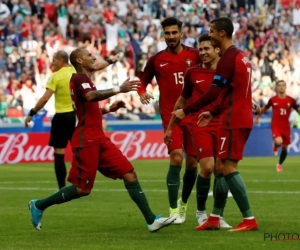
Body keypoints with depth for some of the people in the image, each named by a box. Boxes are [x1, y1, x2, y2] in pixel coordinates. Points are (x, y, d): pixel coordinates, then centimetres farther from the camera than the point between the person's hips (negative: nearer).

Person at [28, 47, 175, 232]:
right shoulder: (79, 78, -10)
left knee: (129, 174, -1)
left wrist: (109, 109, 17)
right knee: (83, 189, -4)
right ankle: (39, 206, 13)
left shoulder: (84, 80, 20)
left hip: (99, 140, 9)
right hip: (86, 141, -9)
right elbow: (91, 96, -33)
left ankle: (151, 220, -4)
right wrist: (118, 90, -39)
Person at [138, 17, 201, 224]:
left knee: (192, 162, 5)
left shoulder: (194, 55, 3)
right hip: (171, 116, -2)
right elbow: (143, 80, 14)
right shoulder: (157, 60, 2)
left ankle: (184, 202, 30)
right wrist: (142, 92, -8)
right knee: (176, 158, -19)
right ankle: (174, 210, -14)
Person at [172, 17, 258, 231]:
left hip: (233, 121, -10)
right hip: (242, 118, 10)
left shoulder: (228, 58, -15)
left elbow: (213, 93, -20)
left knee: (228, 167, -9)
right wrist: (213, 113, 26)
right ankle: (215, 218, 15)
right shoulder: (240, 56, 15)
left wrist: (186, 111, -16)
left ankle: (249, 220, -11)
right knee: (221, 166, 13)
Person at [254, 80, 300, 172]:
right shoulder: (273, 100, -3)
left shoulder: (291, 100, -1)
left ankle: (279, 164, 33)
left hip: (286, 126, 3)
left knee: (285, 147, 8)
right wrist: (257, 117, 24)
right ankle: (275, 146, 12)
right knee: (279, 142, -28)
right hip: (276, 125, -2)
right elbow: (265, 108, 14)